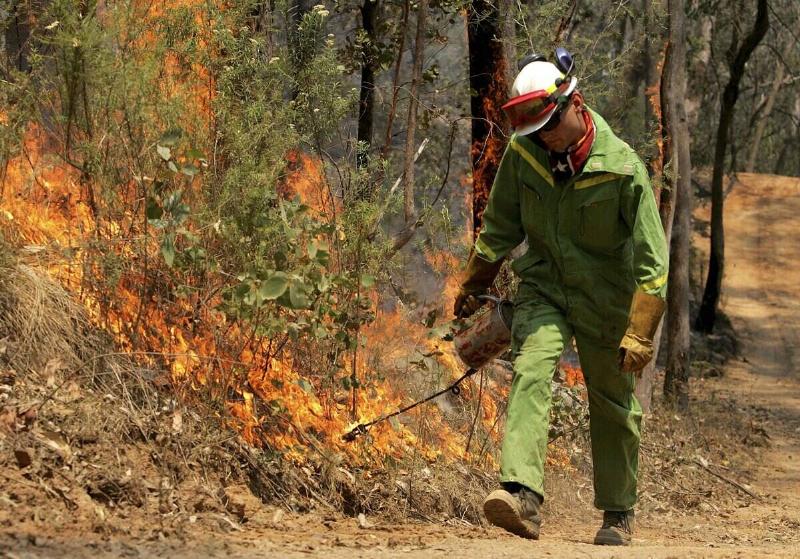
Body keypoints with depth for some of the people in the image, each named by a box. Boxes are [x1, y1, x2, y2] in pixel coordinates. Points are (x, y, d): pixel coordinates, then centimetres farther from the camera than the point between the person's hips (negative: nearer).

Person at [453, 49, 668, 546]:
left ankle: (619, 513, 27)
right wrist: (474, 288, 15)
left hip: (605, 299, -2)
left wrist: (639, 334, -18)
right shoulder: (522, 152, -11)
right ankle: (523, 496, -34)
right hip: (544, 287, 2)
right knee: (530, 374, -22)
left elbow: (653, 261, -16)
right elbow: (501, 226, 7)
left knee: (613, 406, 8)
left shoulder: (623, 168, -21)